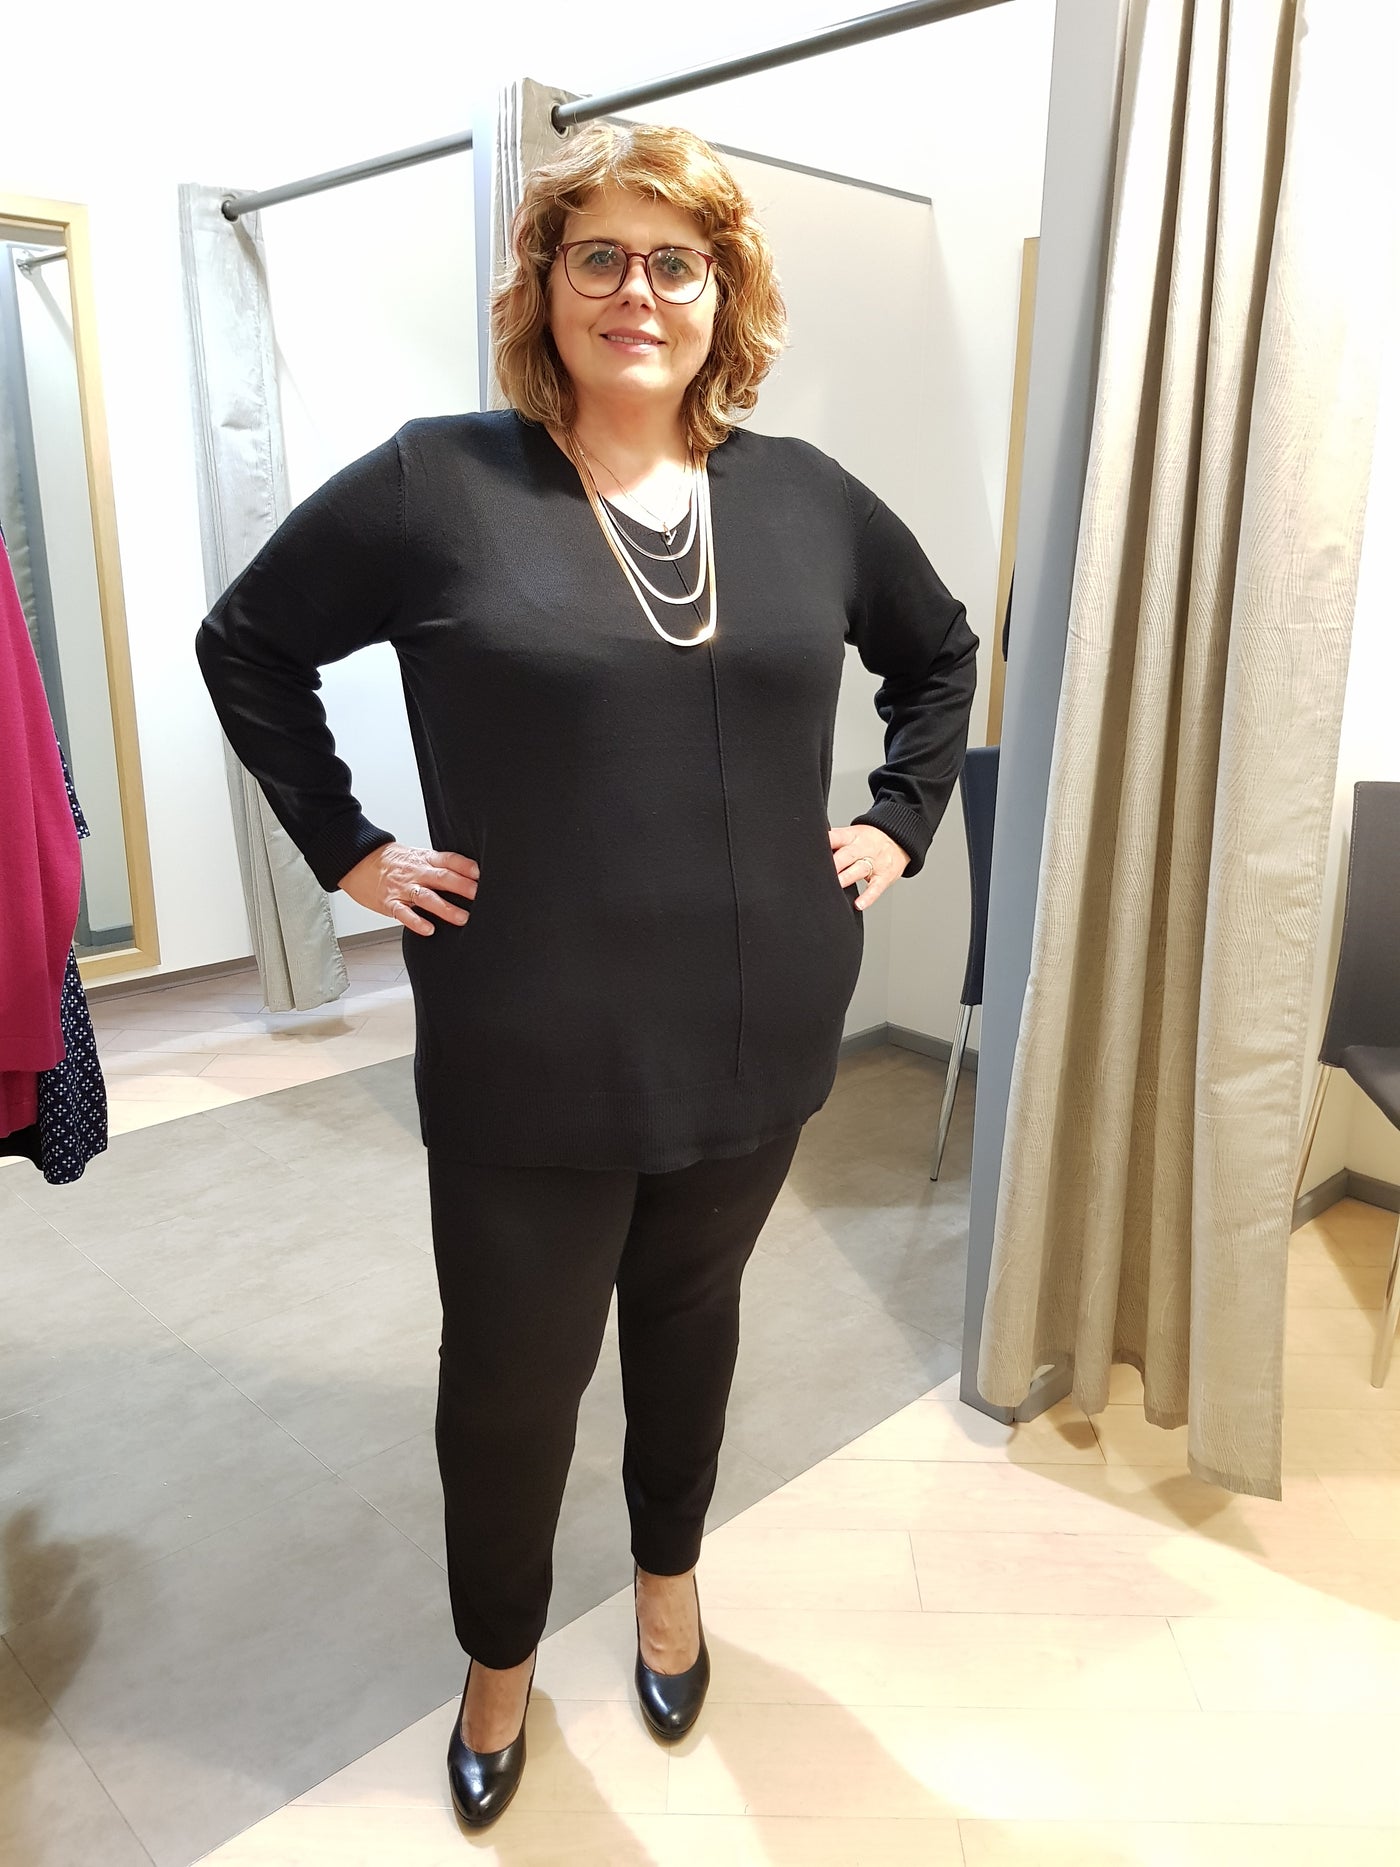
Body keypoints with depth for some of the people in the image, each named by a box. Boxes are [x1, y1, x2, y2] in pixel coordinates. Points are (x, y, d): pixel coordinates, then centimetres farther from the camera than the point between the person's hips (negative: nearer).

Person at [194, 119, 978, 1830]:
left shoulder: (803, 495, 4)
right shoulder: (438, 483, -7)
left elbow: (939, 651, 19)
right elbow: (245, 645, 3)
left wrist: (900, 820, 9)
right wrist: (346, 848, -3)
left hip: (759, 1037, 4)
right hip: (530, 1062, -3)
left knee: (689, 1314, 22)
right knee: (511, 1372, 12)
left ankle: (670, 1574, 51)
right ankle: (499, 1655, 42)